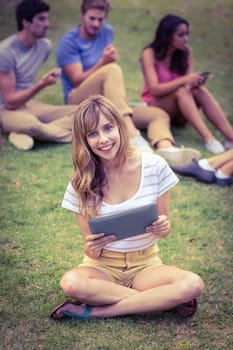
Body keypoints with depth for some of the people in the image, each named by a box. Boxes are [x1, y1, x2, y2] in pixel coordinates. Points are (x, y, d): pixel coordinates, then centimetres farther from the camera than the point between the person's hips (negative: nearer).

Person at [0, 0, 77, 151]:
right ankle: (79, 136, -19)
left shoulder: (45, 45, 1)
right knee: (30, 124, -43)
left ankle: (24, 135, -26)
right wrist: (42, 84, -28)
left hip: (29, 104, 7)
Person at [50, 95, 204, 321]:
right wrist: (91, 248, -28)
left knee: (193, 285, -30)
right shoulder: (81, 183, -8)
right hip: (102, 266, 0)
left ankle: (94, 311, -18)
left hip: (145, 265, 1)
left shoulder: (154, 166, -10)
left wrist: (162, 228, -24)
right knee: (71, 283, -35)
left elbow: (164, 228, 0)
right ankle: (164, 299, -18)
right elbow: (91, 251, -4)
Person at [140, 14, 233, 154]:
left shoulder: (186, 51, 0)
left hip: (179, 113, 4)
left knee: (200, 91, -28)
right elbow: (154, 89, -22)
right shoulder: (150, 54, -13)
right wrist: (183, 81, -34)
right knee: (181, 91, -33)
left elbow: (190, 80, -8)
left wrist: (195, 81, -33)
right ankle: (207, 138, -47)